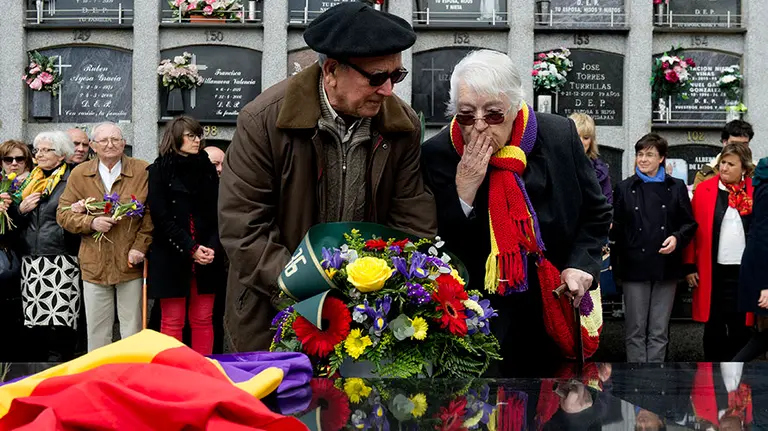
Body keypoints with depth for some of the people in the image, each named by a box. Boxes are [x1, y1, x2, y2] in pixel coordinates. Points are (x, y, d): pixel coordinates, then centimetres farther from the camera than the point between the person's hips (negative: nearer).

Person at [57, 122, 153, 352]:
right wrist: (91, 222, -12)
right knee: (97, 331, 8)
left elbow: (152, 212, -2)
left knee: (132, 328, 5)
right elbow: (63, 213, 5)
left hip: (130, 263, -2)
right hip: (94, 264, 2)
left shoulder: (143, 171, -1)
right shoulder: (79, 174, 5)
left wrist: (140, 246, -10)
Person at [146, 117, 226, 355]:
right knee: (172, 322, -2)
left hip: (207, 256, 3)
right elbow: (161, 217, -7)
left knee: (203, 320, 3)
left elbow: (218, 213, 8)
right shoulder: (159, 170, 1)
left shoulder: (207, 169, 12)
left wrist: (213, 247, -8)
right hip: (171, 256, -3)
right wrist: (190, 249, -13)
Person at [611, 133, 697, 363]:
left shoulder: (677, 188, 9)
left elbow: (689, 223, 11)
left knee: (659, 331, 5)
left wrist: (677, 238, -9)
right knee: (635, 329, 0)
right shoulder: (625, 188, 9)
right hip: (635, 266, -1)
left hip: (666, 266, 1)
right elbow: (617, 227, 6)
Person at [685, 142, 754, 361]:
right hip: (713, 271, 0)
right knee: (714, 326, 9)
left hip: (744, 271, 0)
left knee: (740, 327, 6)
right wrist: (690, 266, -1)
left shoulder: (755, 192, 2)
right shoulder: (704, 189, 2)